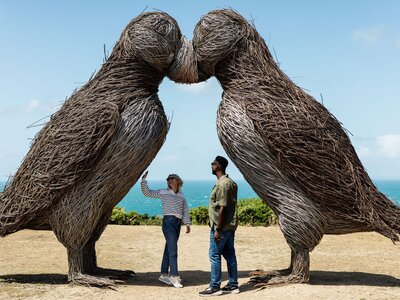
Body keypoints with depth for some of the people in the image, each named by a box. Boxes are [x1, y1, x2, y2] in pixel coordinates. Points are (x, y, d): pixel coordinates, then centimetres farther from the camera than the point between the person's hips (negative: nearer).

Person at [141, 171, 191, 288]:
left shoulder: (181, 195, 14)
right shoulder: (163, 192, 2)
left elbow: (185, 210, 15)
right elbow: (147, 192, 0)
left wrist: (187, 223, 11)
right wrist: (144, 179, -8)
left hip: (178, 223, 5)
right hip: (168, 221, -5)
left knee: (169, 249, 11)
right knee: (173, 249, -13)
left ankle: (164, 275, 18)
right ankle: (174, 276, -12)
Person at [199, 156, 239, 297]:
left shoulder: (223, 184, -18)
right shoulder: (230, 182, 14)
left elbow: (222, 208, -22)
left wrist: (218, 229, -20)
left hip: (221, 227, -10)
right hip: (230, 226, 10)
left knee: (215, 256, -3)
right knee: (230, 255, 12)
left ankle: (214, 287, 3)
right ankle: (233, 285, 18)